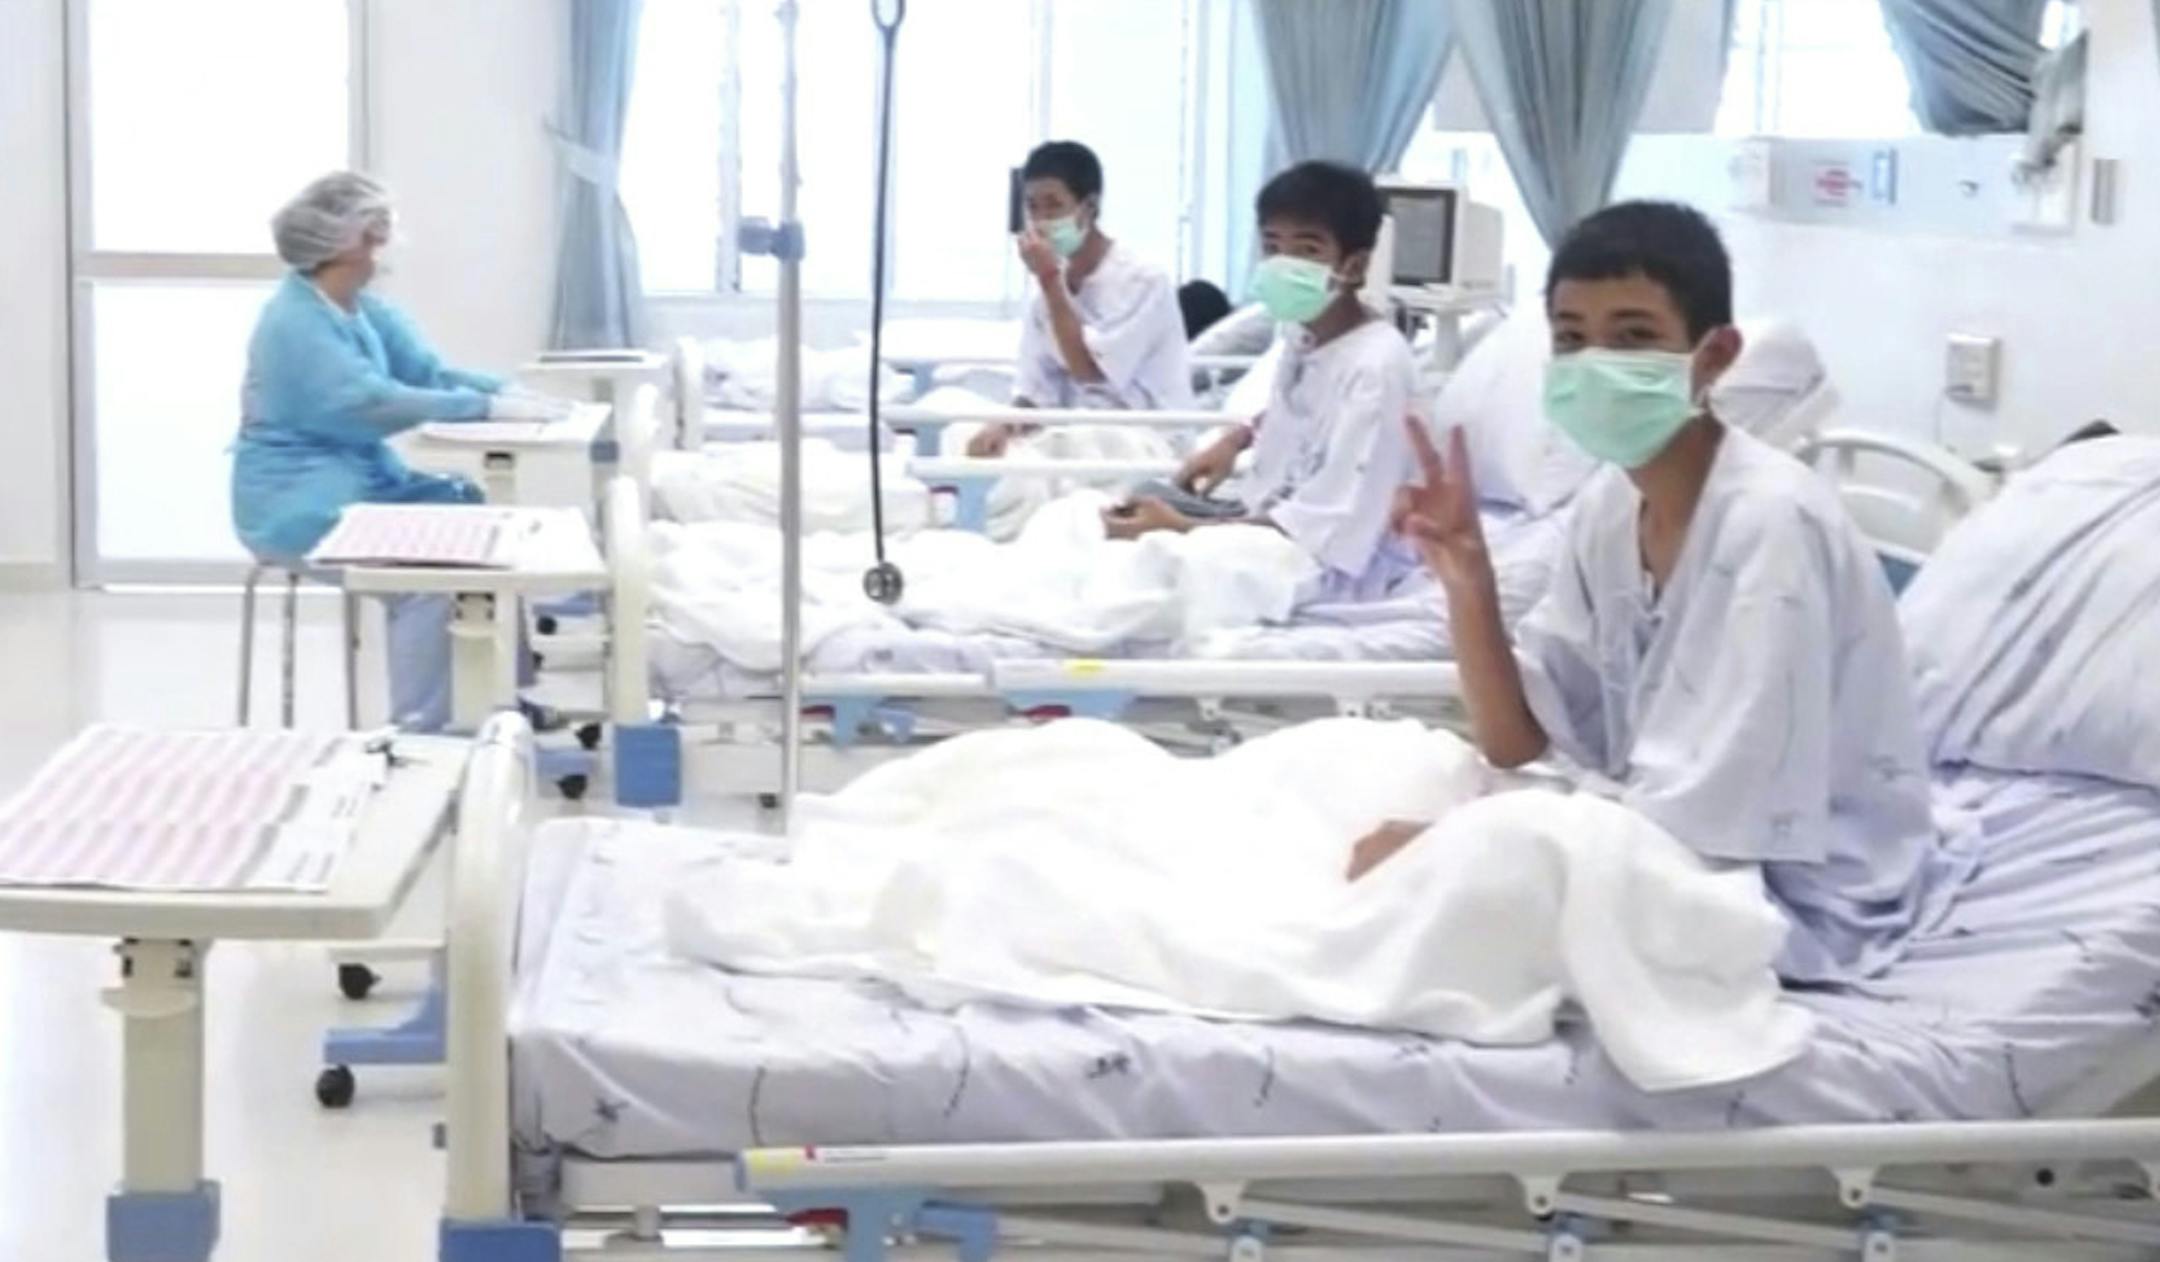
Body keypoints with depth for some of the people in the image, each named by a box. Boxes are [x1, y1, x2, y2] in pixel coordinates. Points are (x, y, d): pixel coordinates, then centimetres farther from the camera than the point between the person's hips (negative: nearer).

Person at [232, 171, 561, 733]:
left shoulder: (366, 309, 9)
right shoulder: (295, 321, -19)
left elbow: (430, 371, 1)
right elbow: (374, 402, -29)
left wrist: (506, 392, -17)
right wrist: (486, 408, -31)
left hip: (363, 482, 9)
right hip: (298, 504, -9)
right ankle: (416, 731, -16)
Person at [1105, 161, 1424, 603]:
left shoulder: (1374, 368, -25)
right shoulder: (1304, 330, 1)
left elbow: (1328, 530, -29)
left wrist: (1183, 529, -33)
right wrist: (1237, 440, 8)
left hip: (1329, 568, -9)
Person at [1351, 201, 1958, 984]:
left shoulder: (1769, 524, -24)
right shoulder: (1609, 504, 1)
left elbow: (1697, 825, -27)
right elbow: (1515, 742, 2)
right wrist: (1466, 579, -14)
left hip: (1805, 896, -8)